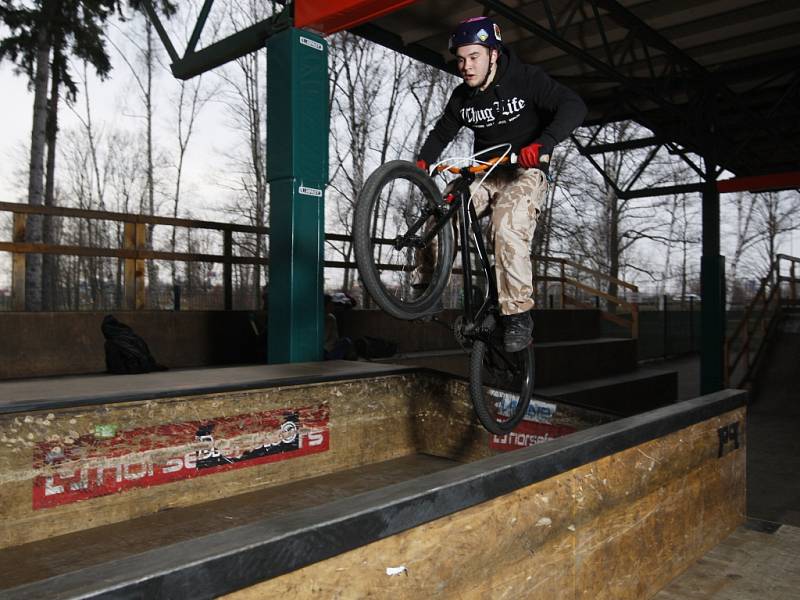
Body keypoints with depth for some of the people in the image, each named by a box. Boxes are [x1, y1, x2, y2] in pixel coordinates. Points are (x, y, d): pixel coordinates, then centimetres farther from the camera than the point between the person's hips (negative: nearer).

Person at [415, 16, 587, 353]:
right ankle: (427, 284, -4)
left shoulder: (526, 79, -11)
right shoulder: (462, 96, 4)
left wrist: (542, 144, -40)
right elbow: (442, 132, 15)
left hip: (524, 173, -5)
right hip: (483, 175, 5)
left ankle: (518, 316, -21)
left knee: (508, 231, -31)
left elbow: (573, 106, -21)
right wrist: (423, 161, -6)